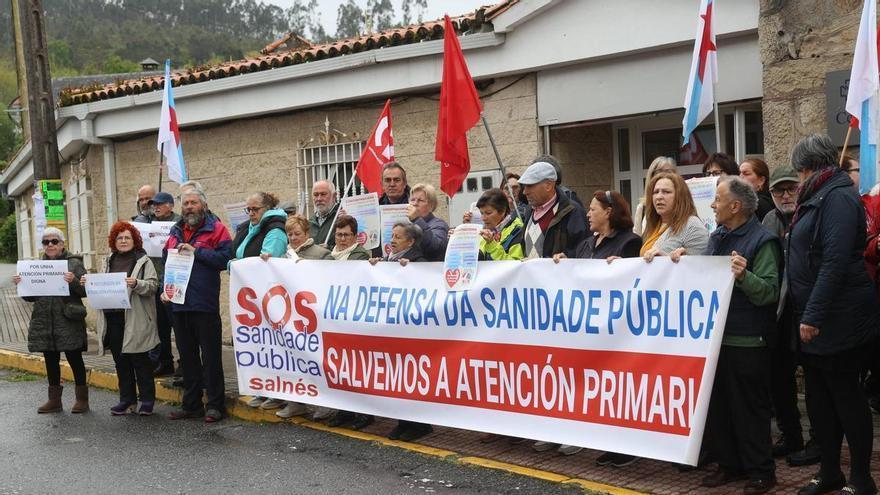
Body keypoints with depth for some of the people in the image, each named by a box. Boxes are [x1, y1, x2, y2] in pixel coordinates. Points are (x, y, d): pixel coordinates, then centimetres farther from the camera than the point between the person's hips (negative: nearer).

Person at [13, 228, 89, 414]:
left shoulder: (74, 263, -2)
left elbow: (86, 290, -7)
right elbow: (30, 297, 15)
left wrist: (73, 281, -25)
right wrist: (21, 284, -4)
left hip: (68, 321, -5)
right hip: (44, 322, 5)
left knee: (75, 360, 2)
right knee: (50, 361, 12)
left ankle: (82, 399, 13)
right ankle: (54, 400, 22)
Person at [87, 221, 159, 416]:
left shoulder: (143, 261, 0)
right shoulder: (109, 262, 16)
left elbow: (153, 285, -9)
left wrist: (136, 284, -26)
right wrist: (89, 283, 2)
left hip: (136, 320, -5)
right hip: (113, 318, 5)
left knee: (140, 361, 0)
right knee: (121, 362, 10)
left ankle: (147, 400, 8)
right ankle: (127, 400, 18)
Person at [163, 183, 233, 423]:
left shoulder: (215, 228, -3)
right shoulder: (176, 231, 15)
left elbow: (225, 258, -15)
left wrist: (196, 251, -16)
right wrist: (164, 288, 6)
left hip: (205, 304, -6)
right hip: (179, 304, 7)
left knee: (210, 356, -1)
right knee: (187, 356, 13)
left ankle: (215, 405, 6)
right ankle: (191, 404, 23)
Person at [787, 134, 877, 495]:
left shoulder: (838, 198, -15)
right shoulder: (819, 198, 15)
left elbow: (835, 262, -23)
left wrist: (813, 316, -24)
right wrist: (807, 315, 19)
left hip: (838, 319, -9)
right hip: (815, 318, 9)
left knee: (845, 395, -1)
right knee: (818, 396, 12)